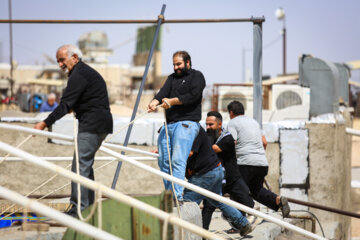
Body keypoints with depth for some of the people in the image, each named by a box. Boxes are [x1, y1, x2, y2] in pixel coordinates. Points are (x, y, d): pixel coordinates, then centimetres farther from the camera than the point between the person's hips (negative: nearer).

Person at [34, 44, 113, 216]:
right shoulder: (85, 72, 19)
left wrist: (45, 123, -22)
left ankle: (79, 208, -17)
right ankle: (89, 206, 18)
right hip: (100, 124, 11)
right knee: (85, 164, 15)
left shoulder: (79, 75, -13)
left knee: (80, 165, -13)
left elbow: (66, 104, -20)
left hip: (92, 124, -11)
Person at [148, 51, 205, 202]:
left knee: (178, 161, -17)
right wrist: (155, 102, -16)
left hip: (186, 123, -7)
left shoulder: (197, 76, 6)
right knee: (163, 161, 3)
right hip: (169, 124, 7)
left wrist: (172, 101, -14)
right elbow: (163, 92, 6)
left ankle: (178, 197, -21)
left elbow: (193, 95, -10)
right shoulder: (172, 78, 23)